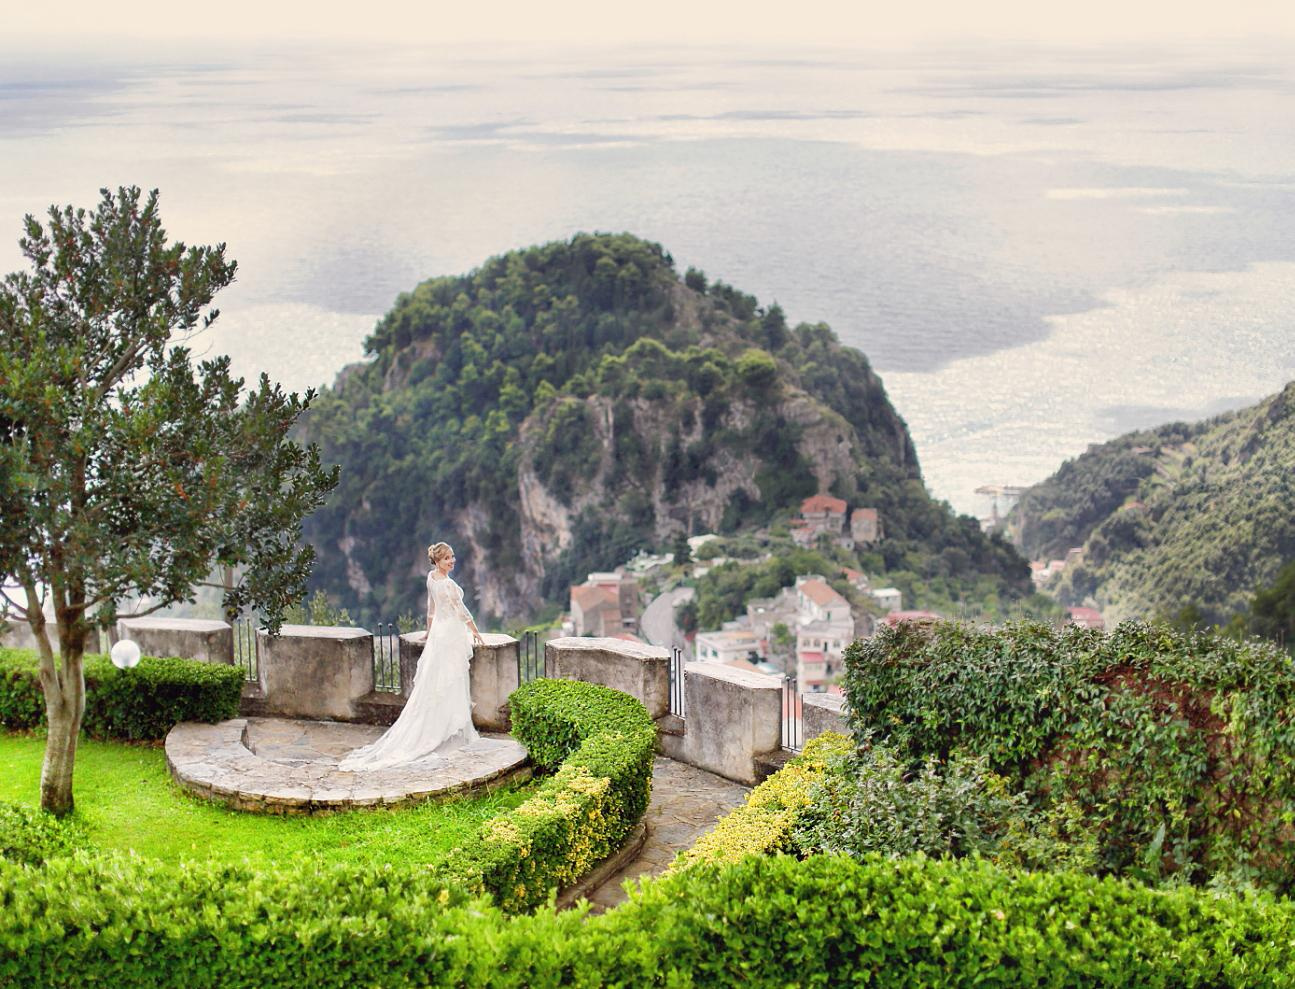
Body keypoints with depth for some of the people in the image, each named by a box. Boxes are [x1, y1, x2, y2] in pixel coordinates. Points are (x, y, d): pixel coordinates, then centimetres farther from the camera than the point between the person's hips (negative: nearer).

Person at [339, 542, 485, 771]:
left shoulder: (431, 578, 5)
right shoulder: (447, 584, -21)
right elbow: (461, 610, -13)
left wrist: (430, 630, 29)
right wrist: (475, 631, 1)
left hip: (438, 631, 9)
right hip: (452, 634, -9)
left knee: (432, 685, 11)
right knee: (451, 685, -2)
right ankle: (454, 733, 4)